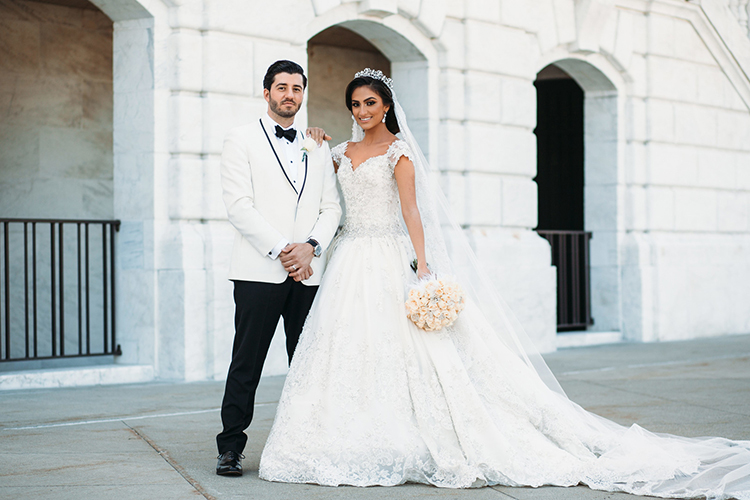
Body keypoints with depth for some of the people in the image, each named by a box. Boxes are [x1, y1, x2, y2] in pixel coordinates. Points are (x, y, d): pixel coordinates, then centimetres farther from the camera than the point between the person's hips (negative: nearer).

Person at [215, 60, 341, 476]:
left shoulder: (318, 149, 18)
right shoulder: (241, 140, 4)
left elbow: (331, 207, 12)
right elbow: (239, 205, -6)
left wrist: (311, 246, -7)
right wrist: (280, 250, -13)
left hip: (308, 271, 4)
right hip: (259, 270, -4)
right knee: (247, 363, -3)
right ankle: (231, 447, 5)